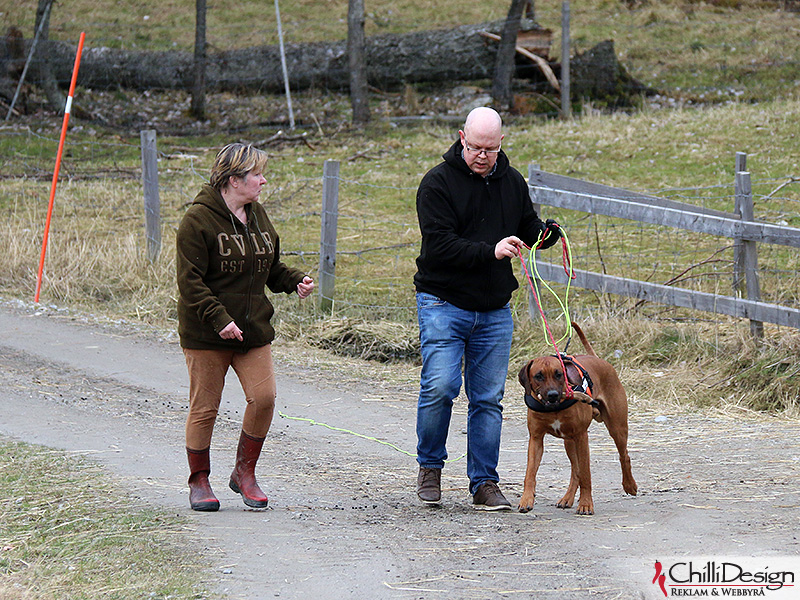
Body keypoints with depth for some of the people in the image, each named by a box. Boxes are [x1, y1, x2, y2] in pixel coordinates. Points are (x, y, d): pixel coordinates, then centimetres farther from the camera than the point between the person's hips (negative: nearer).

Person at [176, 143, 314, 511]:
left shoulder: (258, 216, 12)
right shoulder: (199, 219, -11)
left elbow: (270, 267, 22)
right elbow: (190, 280, -15)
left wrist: (295, 282, 2)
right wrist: (218, 319, -23)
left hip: (253, 329, 6)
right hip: (205, 333, -6)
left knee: (263, 397, -6)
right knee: (205, 407, 1)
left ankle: (245, 473, 11)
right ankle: (199, 481, 16)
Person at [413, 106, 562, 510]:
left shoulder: (511, 182, 8)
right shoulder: (438, 183, -9)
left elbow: (526, 227, 21)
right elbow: (439, 246, -18)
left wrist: (544, 233, -3)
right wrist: (490, 252, -27)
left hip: (494, 310, 5)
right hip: (443, 302, -5)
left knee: (488, 398, 4)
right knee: (439, 387, -14)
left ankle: (485, 484, 10)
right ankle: (429, 466, 7)